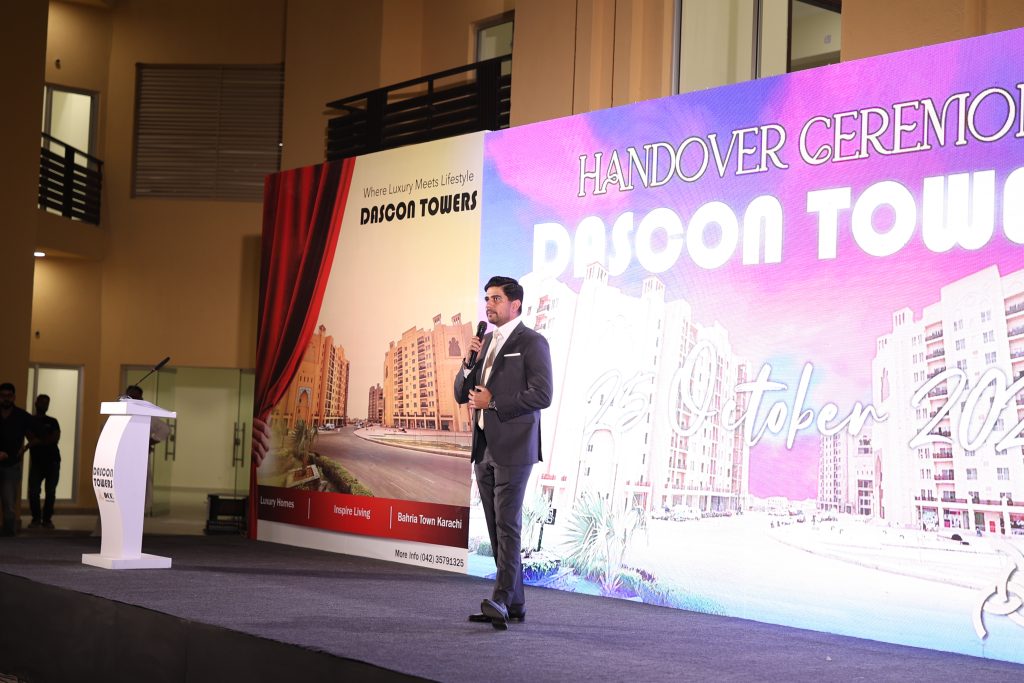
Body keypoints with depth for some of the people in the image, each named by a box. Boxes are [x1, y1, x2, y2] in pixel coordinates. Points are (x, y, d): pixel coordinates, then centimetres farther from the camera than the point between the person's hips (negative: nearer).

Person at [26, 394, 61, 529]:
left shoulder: (53, 421, 10)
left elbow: (56, 439, -6)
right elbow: (31, 439, -8)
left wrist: (38, 441, -12)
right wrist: (47, 440, -11)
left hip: (53, 461, 1)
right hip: (37, 461, -1)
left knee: (51, 492, -2)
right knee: (33, 491, -10)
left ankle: (47, 519, 5)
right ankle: (36, 518, 2)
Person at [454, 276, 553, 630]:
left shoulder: (531, 342, -5)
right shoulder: (486, 342, 17)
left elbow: (542, 395, -15)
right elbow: (462, 394, 17)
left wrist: (493, 403, -13)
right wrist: (470, 361, -1)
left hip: (513, 448, -8)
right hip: (484, 448, 8)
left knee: (507, 526, -11)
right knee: (497, 529, 8)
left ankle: (501, 601, -14)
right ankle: (514, 604, 14)